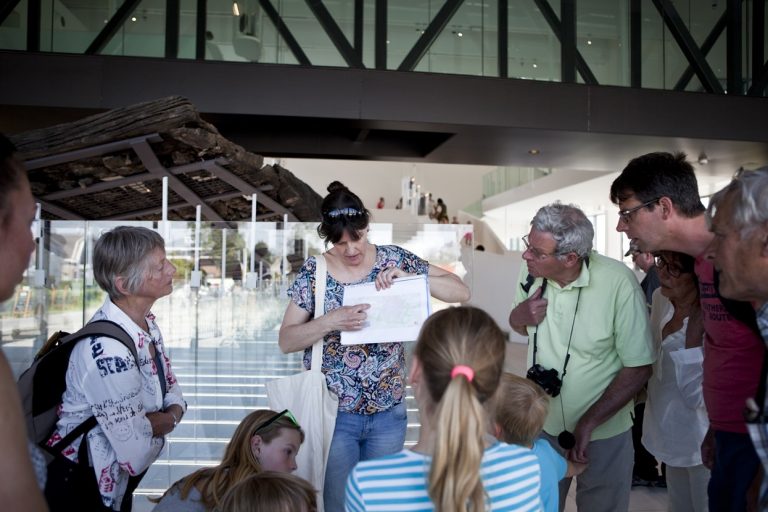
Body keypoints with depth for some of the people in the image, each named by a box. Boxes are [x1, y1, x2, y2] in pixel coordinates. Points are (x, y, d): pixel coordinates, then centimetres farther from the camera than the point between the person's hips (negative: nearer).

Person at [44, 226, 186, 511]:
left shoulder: (145, 321, -6)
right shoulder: (107, 348, -32)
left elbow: (171, 389, 1)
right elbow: (135, 451, -30)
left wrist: (172, 413, -19)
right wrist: (168, 419, -13)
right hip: (82, 489, -8)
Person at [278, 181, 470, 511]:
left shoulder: (395, 259, -5)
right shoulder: (313, 271, -7)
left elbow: (461, 293, -5)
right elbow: (286, 341, -7)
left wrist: (412, 278, -21)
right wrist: (331, 321, -24)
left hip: (388, 413, 2)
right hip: (333, 412, -1)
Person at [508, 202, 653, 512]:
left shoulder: (618, 282, -24)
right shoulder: (531, 270, -10)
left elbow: (638, 368, -18)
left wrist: (588, 424, -19)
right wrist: (517, 317, -16)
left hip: (602, 434, -3)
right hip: (541, 425, 4)